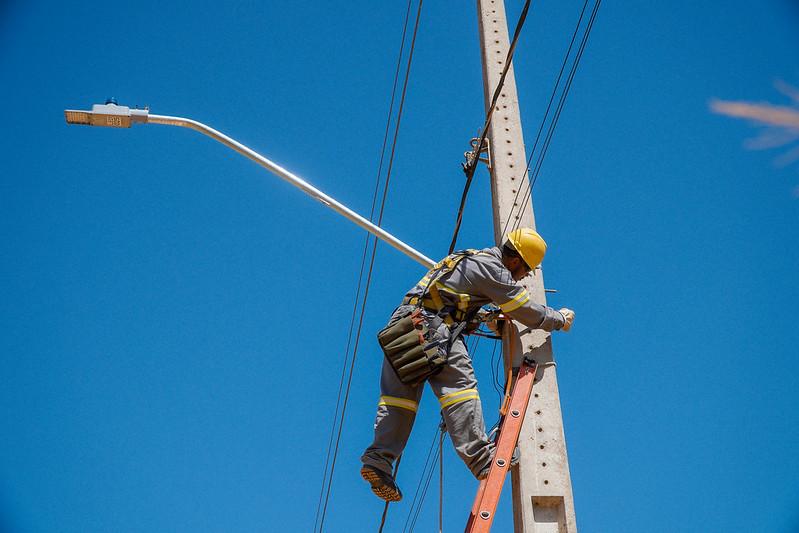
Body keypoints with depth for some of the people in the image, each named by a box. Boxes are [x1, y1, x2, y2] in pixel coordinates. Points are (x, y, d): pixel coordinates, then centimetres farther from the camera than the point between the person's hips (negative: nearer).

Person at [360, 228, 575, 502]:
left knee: (399, 395, 6)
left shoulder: (472, 258, 26)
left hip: (402, 321, 9)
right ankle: (481, 460, -20)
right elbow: (527, 312, 1)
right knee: (459, 383, -13)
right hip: (430, 325, -9)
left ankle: (378, 460, -1)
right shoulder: (494, 269, -2)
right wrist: (561, 319, 16)